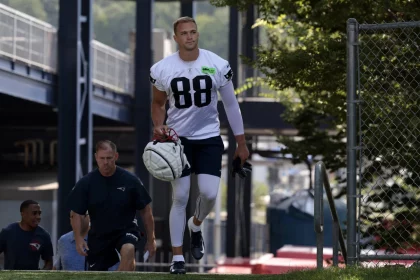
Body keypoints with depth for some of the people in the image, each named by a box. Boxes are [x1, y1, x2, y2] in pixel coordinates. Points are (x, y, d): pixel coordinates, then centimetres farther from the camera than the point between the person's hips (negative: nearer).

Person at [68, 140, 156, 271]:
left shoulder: (130, 180, -8)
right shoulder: (85, 183, -4)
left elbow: (145, 211, 1)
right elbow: (77, 214, 2)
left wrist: (151, 239, 1)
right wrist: (78, 239, -12)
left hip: (126, 230, -2)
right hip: (98, 236, 2)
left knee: (128, 250, -36)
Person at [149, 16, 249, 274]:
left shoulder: (218, 65, -7)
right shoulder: (162, 69, -6)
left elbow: (231, 104, 3)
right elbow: (158, 103, 10)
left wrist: (241, 143, 4)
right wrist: (159, 126, -11)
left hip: (209, 138, 0)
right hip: (178, 138, 0)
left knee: (209, 194, -12)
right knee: (180, 197, -4)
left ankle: (196, 225, 24)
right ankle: (178, 257, 5)